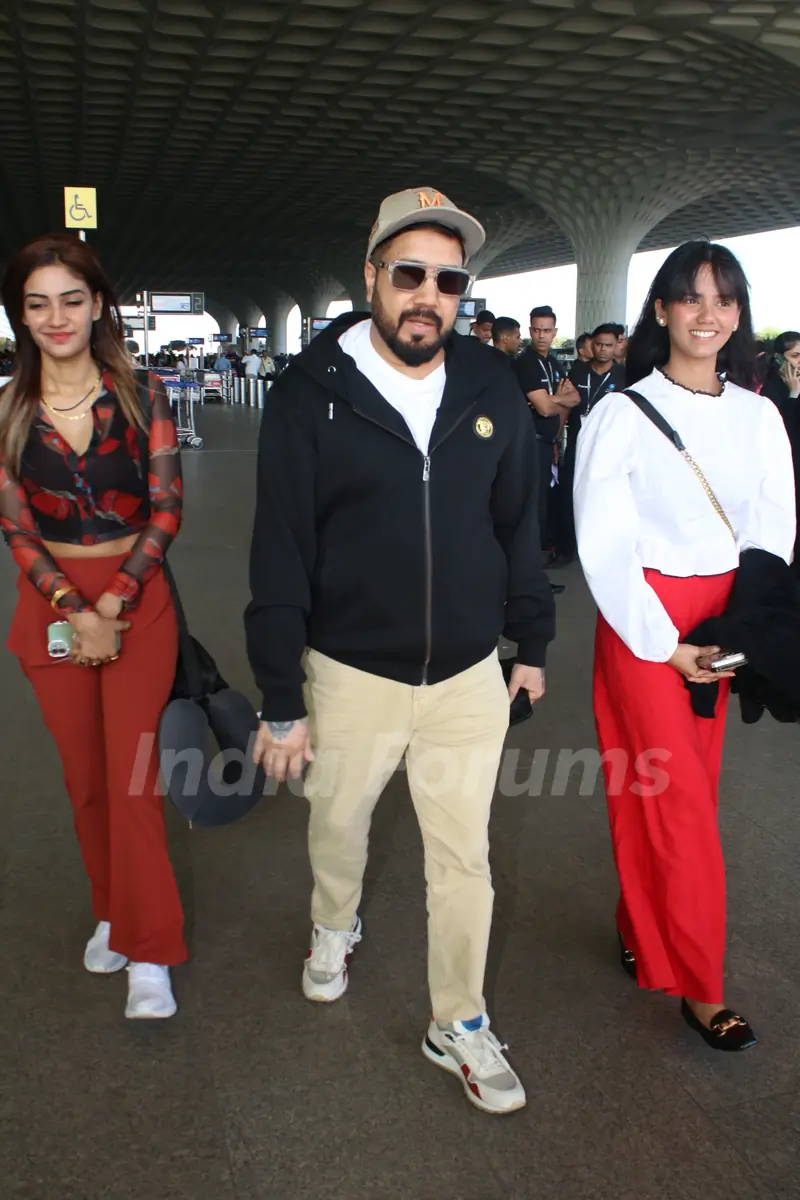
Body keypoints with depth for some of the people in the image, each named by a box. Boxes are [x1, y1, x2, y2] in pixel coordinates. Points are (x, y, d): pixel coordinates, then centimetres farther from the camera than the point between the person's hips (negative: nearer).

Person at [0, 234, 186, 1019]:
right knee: (84, 775, 11)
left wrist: (110, 608, -13)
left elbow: (165, 508, -6)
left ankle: (149, 953, 5)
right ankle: (111, 911, 31)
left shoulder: (142, 396, -2)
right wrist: (73, 611, -13)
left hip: (136, 599, -2)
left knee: (132, 771, -6)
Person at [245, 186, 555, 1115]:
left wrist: (532, 642, 10)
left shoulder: (492, 390, -1)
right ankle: (335, 926, 55)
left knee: (463, 857, 11)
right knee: (337, 824, 22)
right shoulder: (311, 392, -10)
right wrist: (280, 701, -10)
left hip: (469, 675, 2)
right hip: (350, 674, -1)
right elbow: (281, 553, -10)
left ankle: (458, 1025, 31)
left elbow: (519, 524, 8)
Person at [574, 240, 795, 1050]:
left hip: (721, 622, 5)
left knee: (689, 792, 11)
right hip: (643, 622, -4)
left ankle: (641, 930, 32)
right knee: (678, 801, -2)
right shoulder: (622, 414, -8)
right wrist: (663, 641, -12)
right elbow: (603, 545, -10)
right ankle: (699, 986, 11)